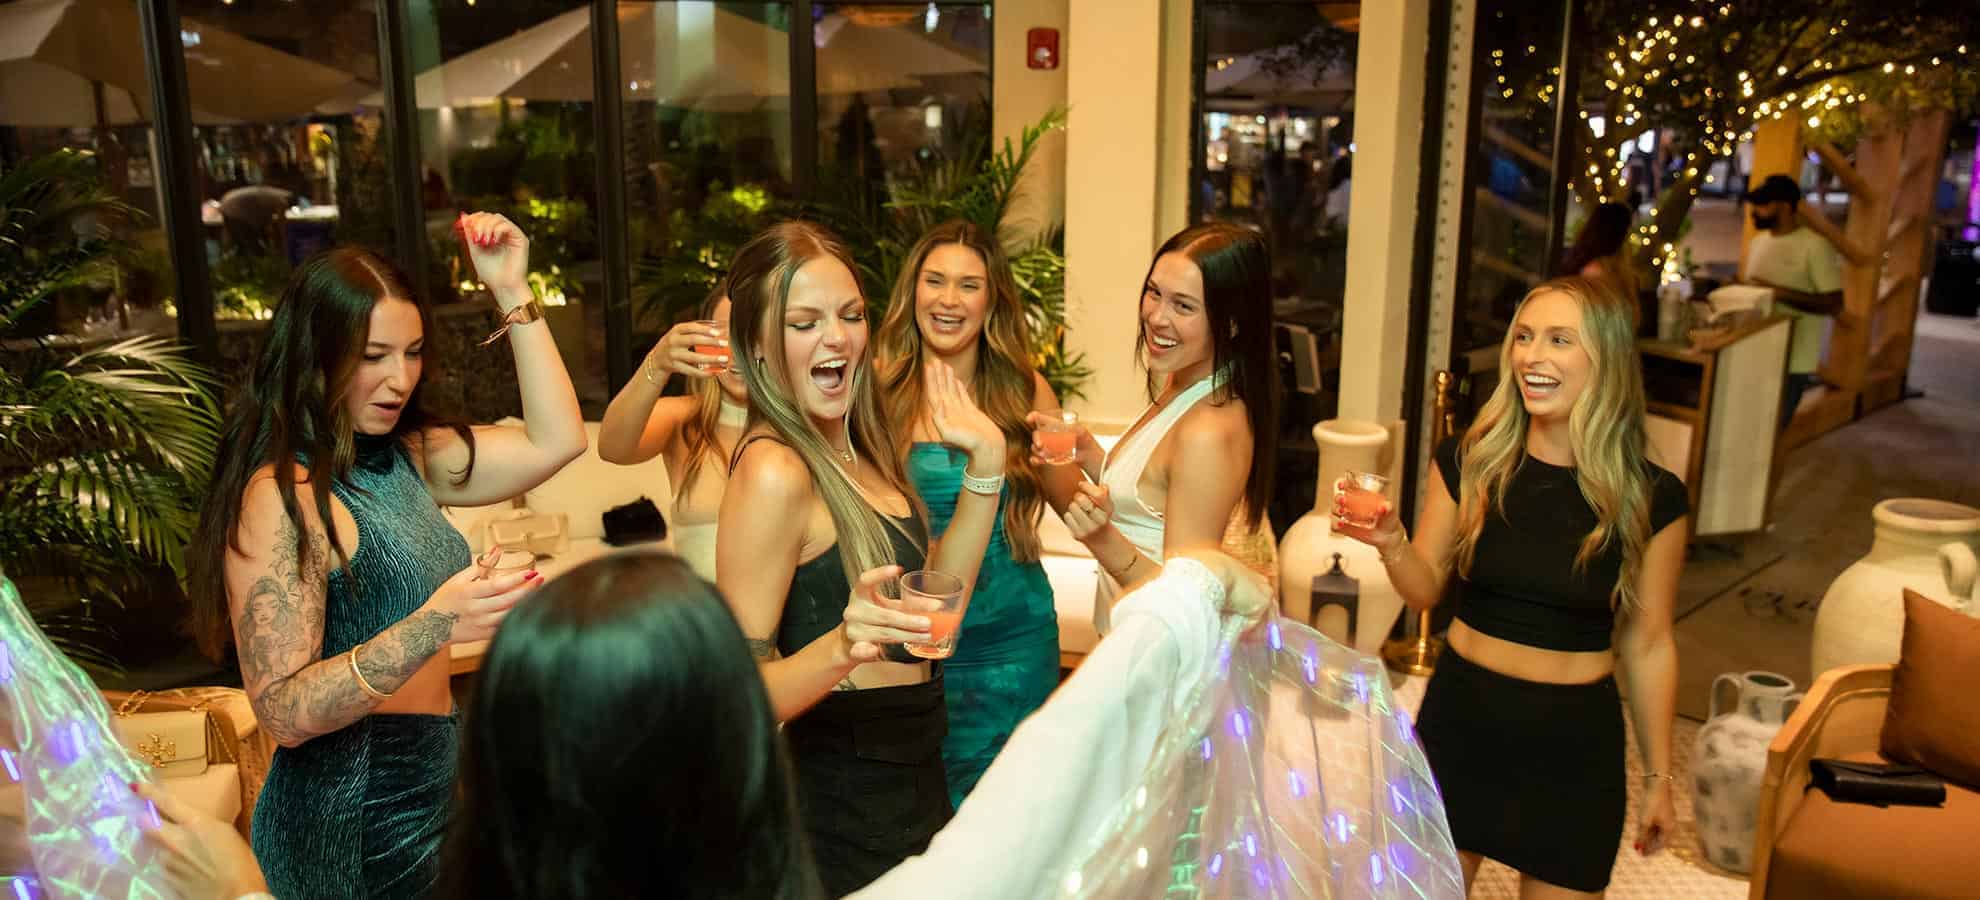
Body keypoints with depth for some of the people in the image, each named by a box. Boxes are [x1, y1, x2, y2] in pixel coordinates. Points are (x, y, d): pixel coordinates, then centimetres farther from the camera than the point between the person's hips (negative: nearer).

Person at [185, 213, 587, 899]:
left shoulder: (404, 457, 4)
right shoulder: (280, 495, -19)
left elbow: (553, 441, 0)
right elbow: (283, 713, -23)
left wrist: (513, 293, -3)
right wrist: (430, 627, -38)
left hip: (433, 785, 7)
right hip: (351, 816, -7)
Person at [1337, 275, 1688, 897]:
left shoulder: (1650, 498, -9)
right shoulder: (1469, 462, -6)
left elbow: (1647, 647, 0)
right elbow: (1425, 590, 3)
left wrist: (1658, 777, 7)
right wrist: (1391, 543, -19)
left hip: (1574, 740, -1)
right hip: (1461, 717, 1)